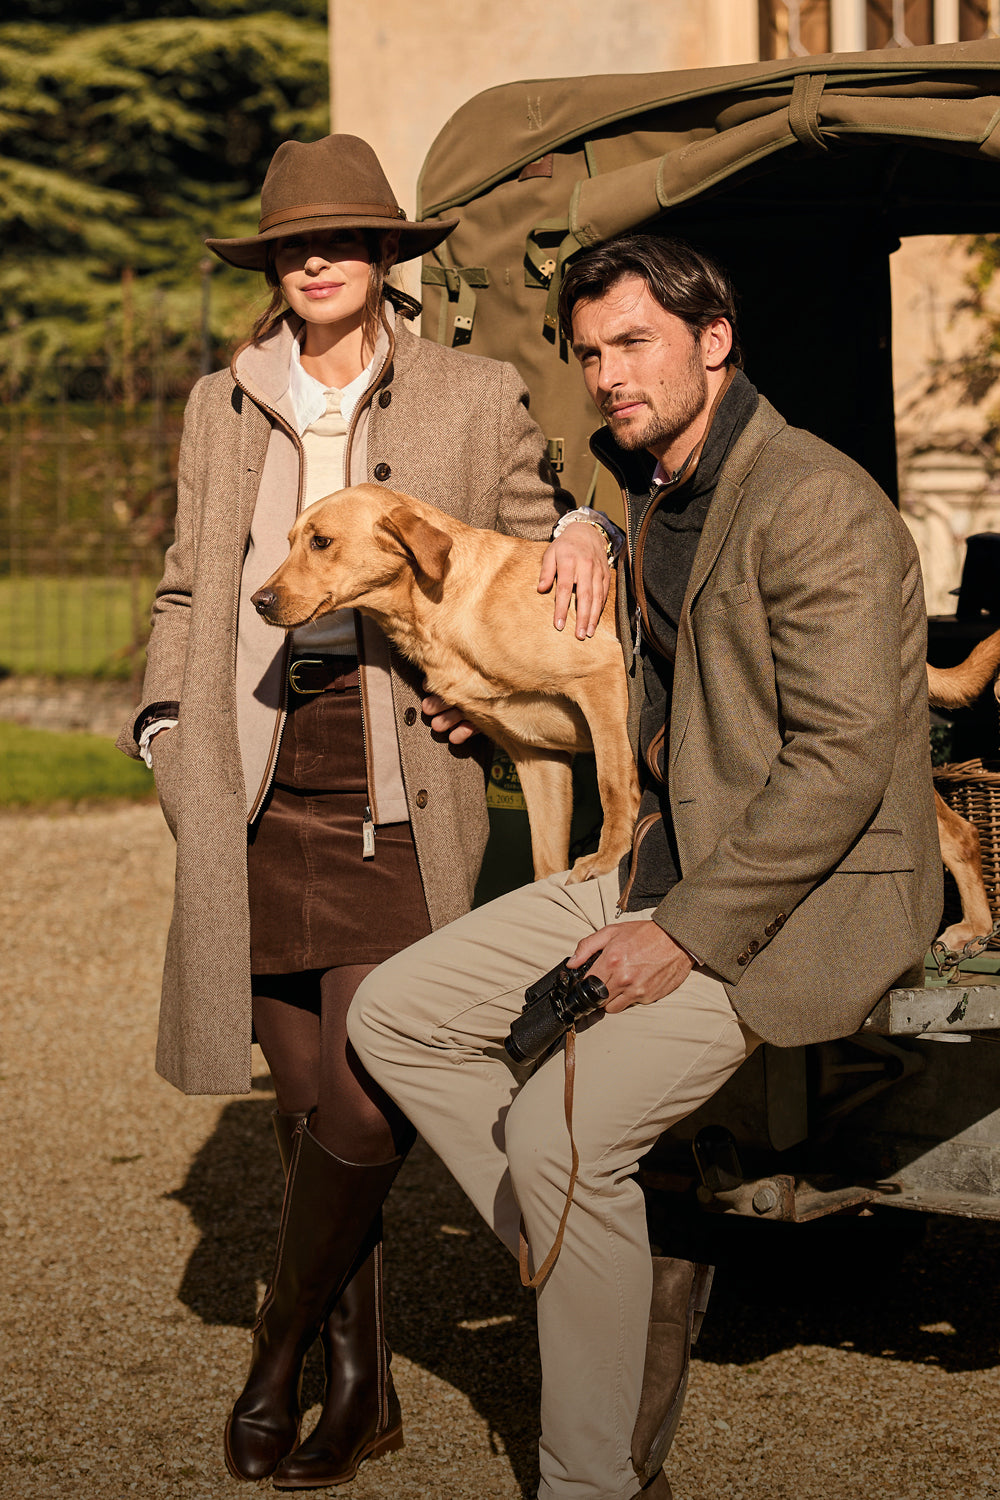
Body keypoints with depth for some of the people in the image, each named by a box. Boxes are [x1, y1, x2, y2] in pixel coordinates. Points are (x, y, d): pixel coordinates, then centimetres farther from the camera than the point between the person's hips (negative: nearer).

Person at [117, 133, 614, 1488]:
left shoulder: (477, 399, 5)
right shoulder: (221, 407, 12)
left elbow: (534, 559, 18)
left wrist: (583, 536, -5)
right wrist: (165, 723, 5)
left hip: (401, 797, -2)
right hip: (258, 796, 3)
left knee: (366, 1106, -11)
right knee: (308, 1103, 4)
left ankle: (281, 1351, 12)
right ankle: (363, 1386, 17)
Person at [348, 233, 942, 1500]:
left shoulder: (816, 504, -18)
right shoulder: (636, 491, 12)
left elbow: (843, 761, -23)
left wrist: (686, 935, -22)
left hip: (800, 906, -9)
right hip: (662, 867, 10)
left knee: (562, 1125, -24)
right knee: (393, 1016, 2)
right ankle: (630, 1264, 5)